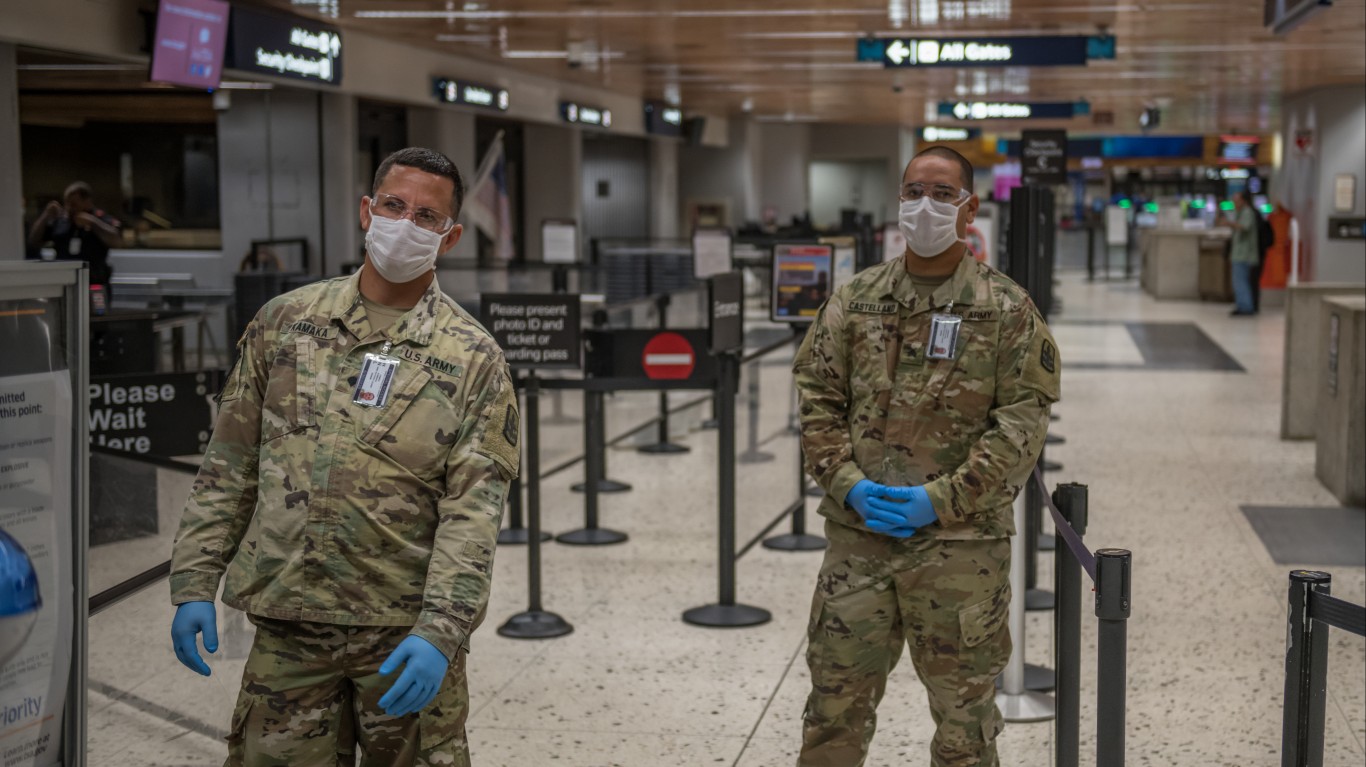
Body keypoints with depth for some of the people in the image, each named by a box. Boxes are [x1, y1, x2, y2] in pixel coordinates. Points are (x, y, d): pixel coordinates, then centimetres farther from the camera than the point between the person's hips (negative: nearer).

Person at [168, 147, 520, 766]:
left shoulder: (473, 358, -2)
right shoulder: (285, 322, 7)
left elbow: (473, 512, -8)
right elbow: (229, 466, 10)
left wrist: (440, 632, -19)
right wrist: (194, 585, 5)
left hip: (406, 635, -2)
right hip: (287, 628, 2)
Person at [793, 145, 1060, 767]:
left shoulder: (1006, 309, -1)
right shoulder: (854, 300, 8)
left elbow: (1023, 420, -6)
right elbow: (818, 399, 7)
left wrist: (941, 500, -14)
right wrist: (848, 483, -8)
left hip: (959, 540, -2)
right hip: (858, 535, 3)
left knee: (964, 714, 8)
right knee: (835, 703, 11)